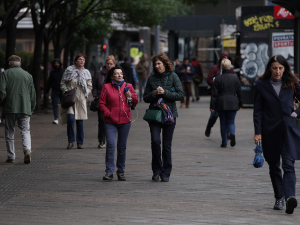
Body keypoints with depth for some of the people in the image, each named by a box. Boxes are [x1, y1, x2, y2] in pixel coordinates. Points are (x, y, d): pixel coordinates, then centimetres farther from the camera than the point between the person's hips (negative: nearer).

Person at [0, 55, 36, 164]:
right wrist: (31, 109, 19)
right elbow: (32, 94, 12)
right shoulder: (28, 75, 10)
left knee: (9, 132, 8)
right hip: (25, 108, 2)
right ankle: (27, 150, -21)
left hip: (10, 107, -2)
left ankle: (11, 156, 8)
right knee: (25, 131, 5)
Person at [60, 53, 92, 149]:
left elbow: (89, 86, 16)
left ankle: (80, 142, 12)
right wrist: (66, 91, -6)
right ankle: (70, 141, -4)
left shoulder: (86, 73, 10)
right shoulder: (69, 70, 3)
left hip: (81, 99, 2)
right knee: (71, 118, -16)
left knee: (80, 121, 3)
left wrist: (86, 94, 1)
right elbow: (62, 83, 8)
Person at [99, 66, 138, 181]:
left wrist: (131, 96, -5)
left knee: (122, 147, 8)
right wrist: (107, 113, -10)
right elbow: (101, 103, 2)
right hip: (110, 121, -3)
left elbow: (135, 102, 15)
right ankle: (109, 172, -10)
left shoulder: (128, 86, 9)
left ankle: (121, 172, 17)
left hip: (125, 121, 3)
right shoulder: (106, 87, 2)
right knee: (111, 145, -14)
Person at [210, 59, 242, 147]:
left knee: (223, 123, 9)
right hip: (233, 103, 1)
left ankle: (224, 142, 9)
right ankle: (232, 133, -22)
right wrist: (240, 104, 15)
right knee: (231, 122, 9)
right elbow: (239, 92, 6)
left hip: (221, 104, -1)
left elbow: (214, 93, -5)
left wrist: (212, 106, -1)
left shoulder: (218, 78, -5)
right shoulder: (235, 78, 1)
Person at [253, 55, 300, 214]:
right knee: (274, 166, 9)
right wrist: (258, 132, -4)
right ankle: (279, 198, 21)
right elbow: (258, 110, 1)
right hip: (270, 130, 1)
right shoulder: (261, 84, 2)